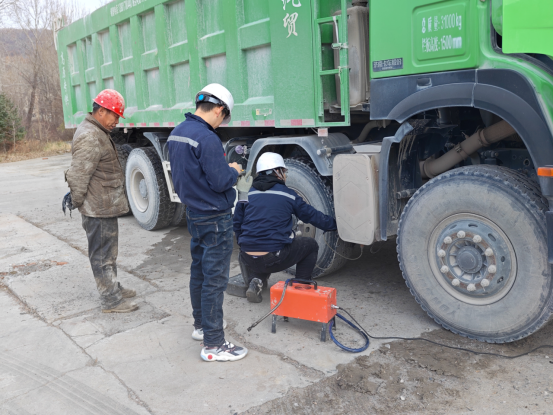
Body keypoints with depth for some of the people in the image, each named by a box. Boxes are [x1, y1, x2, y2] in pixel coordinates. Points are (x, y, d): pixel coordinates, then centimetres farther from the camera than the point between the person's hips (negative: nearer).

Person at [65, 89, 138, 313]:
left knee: (109, 250, 21)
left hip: (106, 205, 11)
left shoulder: (98, 132, 15)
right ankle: (110, 299, 8)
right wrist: (77, 201, -12)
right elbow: (79, 175, -23)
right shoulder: (89, 137, -22)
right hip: (99, 209, -11)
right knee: (102, 254, -1)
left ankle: (113, 288, 35)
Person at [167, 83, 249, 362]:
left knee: (199, 271, 20)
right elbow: (221, 182, -24)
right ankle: (213, 345, 7)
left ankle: (201, 324, 37)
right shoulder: (207, 138, -24)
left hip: (193, 213, 9)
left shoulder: (177, 133, 7)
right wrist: (234, 171, -3)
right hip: (215, 219, -9)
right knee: (214, 279, -2)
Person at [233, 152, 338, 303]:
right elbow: (313, 216, 10)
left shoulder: (247, 194, 8)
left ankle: (255, 281, 10)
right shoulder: (288, 195, 1)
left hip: (248, 260, 4)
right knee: (311, 245, 19)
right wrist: (335, 224, 26)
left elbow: (237, 225, 13)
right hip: (275, 259, -3)